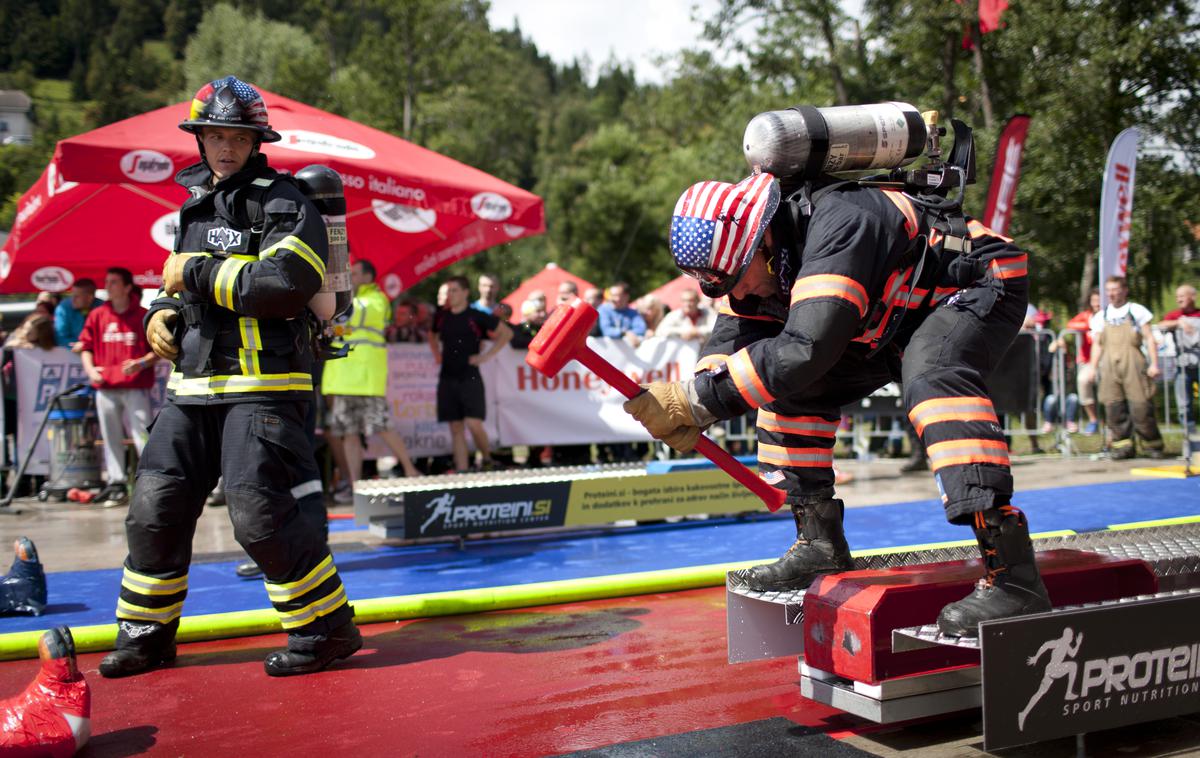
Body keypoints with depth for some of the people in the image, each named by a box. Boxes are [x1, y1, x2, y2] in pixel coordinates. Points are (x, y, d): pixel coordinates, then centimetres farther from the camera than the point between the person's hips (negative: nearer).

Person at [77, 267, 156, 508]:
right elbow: (86, 345, 16)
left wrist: (141, 363, -14)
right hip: (105, 387, 4)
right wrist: (90, 369, 0)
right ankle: (117, 485, 14)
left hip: (136, 387, -4)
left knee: (143, 435, -7)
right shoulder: (97, 315, 11)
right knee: (111, 438, 7)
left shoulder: (142, 316, 1)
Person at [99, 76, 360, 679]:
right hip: (191, 388, 8)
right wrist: (158, 315, 12)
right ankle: (146, 633, 23)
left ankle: (328, 628, 2)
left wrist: (196, 272, -14)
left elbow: (284, 284, -21)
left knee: (260, 512, -13)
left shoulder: (284, 204, -4)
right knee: (154, 509, 7)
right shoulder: (193, 209, 20)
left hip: (262, 387, -7)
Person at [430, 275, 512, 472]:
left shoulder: (476, 317, -5)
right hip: (447, 379, 5)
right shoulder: (442, 317, 9)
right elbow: (432, 335, 31)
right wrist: (437, 354, 14)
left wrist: (486, 356, -4)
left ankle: (487, 460, 7)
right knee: (456, 428, 4)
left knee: (473, 424, -15)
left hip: (470, 378, -5)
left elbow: (507, 333, 0)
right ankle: (461, 471, 7)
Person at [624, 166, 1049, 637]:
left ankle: (1012, 573, -39)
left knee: (933, 378, -37)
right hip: (894, 319, 9)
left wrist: (696, 400, -43)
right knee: (791, 387, 1)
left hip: (979, 288, -9)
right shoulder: (766, 258, -9)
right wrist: (690, 412, -28)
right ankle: (820, 545, 10)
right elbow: (734, 338, -9)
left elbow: (805, 350, -45)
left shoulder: (840, 224, -36)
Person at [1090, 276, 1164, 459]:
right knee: (1114, 407, -3)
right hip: (1109, 367, 3)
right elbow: (1097, 344, 17)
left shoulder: (1136, 310, 6)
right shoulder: (1101, 316, 15)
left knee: (1141, 406, -8)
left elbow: (1149, 338, 4)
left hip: (1133, 365, -3)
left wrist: (1154, 363, -4)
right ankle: (1122, 445, 4)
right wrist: (1093, 367, 8)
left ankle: (1152, 445, 4)